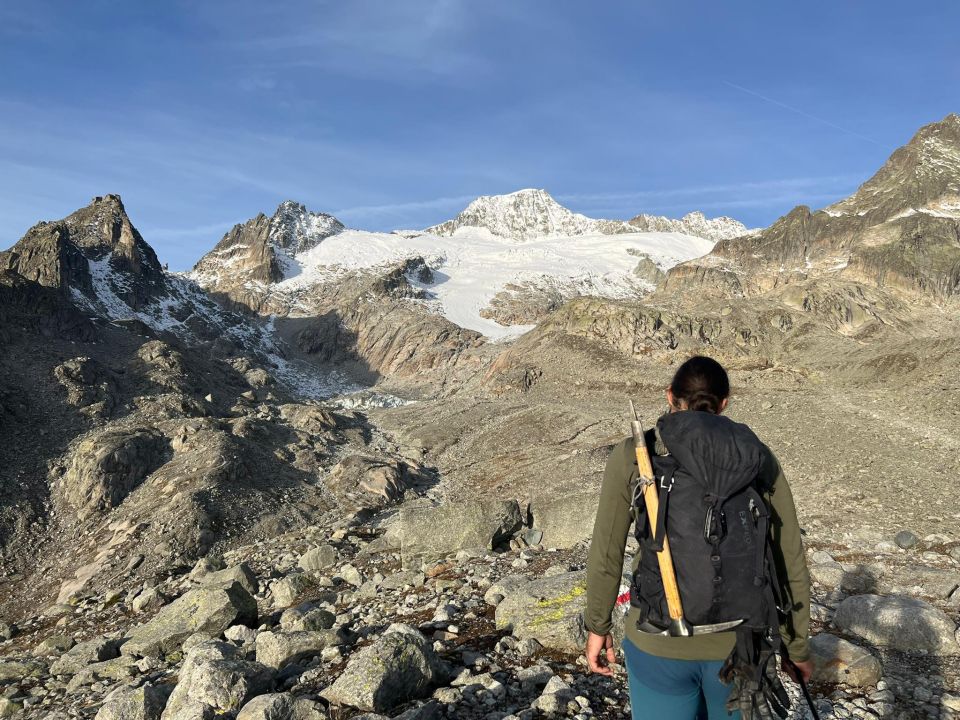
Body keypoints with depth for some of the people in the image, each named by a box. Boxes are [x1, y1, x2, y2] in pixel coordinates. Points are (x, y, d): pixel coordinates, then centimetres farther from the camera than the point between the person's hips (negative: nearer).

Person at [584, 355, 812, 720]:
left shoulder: (632, 455, -8)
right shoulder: (758, 456, -4)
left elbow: (605, 556, -3)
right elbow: (790, 563, 0)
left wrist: (597, 626, 11)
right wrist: (797, 645, 14)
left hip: (658, 642, -1)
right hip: (740, 644, 2)